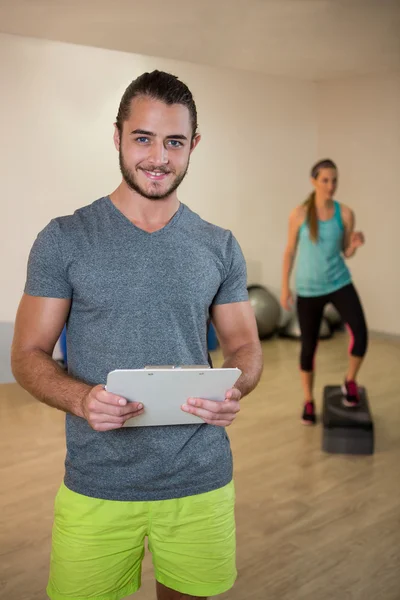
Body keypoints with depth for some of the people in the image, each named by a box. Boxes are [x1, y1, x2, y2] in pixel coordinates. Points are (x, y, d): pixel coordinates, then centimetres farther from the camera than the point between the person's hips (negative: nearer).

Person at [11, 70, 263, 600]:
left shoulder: (220, 247, 3)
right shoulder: (64, 240, -4)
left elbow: (245, 345, 9)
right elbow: (29, 353, -2)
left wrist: (235, 390, -13)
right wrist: (80, 398, -22)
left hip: (202, 479, 2)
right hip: (96, 484, -1)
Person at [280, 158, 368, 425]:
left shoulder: (345, 213, -4)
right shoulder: (299, 214, -8)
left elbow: (346, 253, 5)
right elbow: (290, 252, 1)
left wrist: (355, 244, -18)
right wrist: (285, 287, 1)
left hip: (339, 283, 1)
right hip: (308, 289, -1)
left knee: (361, 333, -19)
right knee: (309, 346, 7)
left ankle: (350, 381, 10)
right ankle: (309, 401, 28)